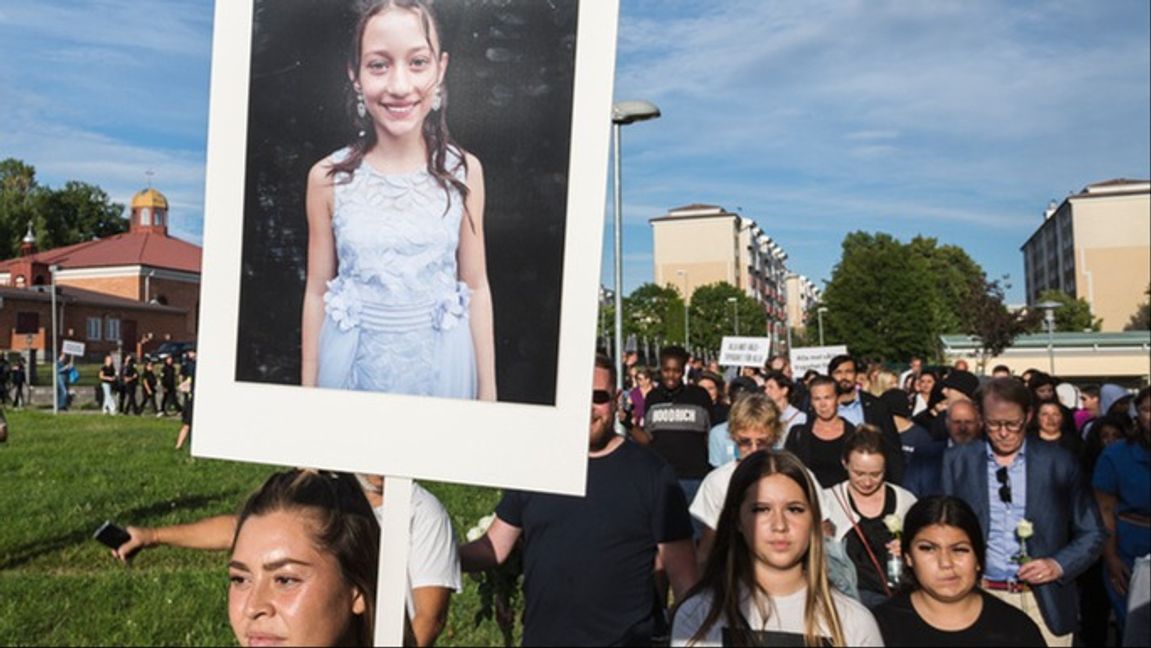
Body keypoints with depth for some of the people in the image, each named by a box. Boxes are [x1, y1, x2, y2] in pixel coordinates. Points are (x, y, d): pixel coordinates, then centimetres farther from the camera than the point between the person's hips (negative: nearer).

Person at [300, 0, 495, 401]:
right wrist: (308, 391, 5)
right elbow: (317, 292, 0)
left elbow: (476, 287, -1)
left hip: (440, 369, 0)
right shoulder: (328, 177, -7)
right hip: (353, 368, 0)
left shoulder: (463, 171, -6)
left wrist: (488, 392, 2)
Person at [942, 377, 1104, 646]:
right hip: (979, 598, 0)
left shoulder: (1059, 463, 0)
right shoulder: (956, 461, -1)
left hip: (1045, 603, 0)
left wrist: (1059, 565, -10)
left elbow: (1092, 534, 5)